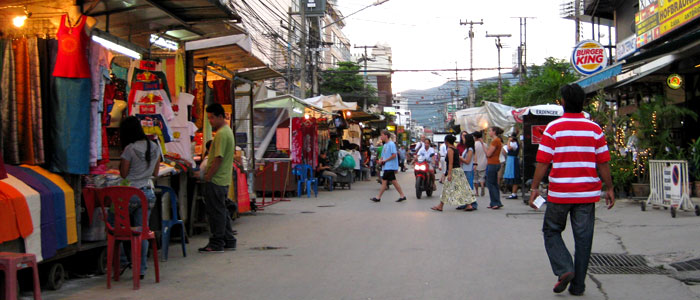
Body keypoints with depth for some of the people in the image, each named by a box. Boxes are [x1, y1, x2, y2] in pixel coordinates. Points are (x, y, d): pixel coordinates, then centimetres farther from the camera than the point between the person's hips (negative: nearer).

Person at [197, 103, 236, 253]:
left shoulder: (221, 134, -17)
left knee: (216, 212, -4)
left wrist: (207, 176, -16)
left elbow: (218, 158, -21)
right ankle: (229, 241, 20)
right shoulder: (227, 131, 15)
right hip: (223, 179, 10)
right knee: (221, 211, 15)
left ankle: (216, 243, 2)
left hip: (216, 180, -10)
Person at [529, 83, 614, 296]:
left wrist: (535, 187, 0)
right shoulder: (594, 129, 1)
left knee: (551, 231, 15)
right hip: (587, 193, 2)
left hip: (559, 193, -2)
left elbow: (543, 162, -7)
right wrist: (609, 189, 11)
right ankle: (578, 285, 11)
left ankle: (564, 269, -5)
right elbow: (603, 163, 2)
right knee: (583, 237, 7)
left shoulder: (553, 128, -5)